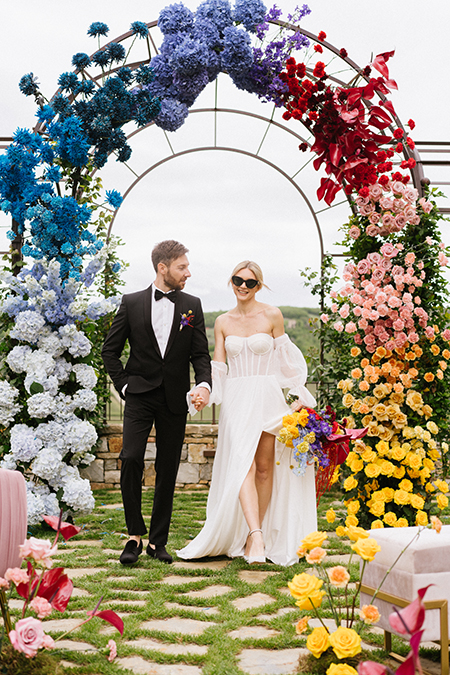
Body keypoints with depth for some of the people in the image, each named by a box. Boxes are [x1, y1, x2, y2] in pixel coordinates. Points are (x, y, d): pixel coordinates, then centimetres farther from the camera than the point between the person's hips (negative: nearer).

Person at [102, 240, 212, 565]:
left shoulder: (192, 305, 7)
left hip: (174, 400, 2)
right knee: (131, 458, -18)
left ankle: (158, 541, 16)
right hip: (140, 395, -1)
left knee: (168, 472, 5)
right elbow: (110, 350, 8)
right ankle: (135, 534, -5)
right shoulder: (132, 303, 3)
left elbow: (200, 354, 4)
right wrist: (124, 384, -1)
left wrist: (204, 384, -14)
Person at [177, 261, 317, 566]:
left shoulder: (272, 315, 0)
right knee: (244, 465, -14)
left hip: (268, 398, -1)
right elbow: (217, 368, 10)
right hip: (237, 400, 1)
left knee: (265, 468, 2)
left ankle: (255, 534, 13)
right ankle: (256, 535, -21)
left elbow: (285, 360, 4)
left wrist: (298, 396, 1)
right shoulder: (223, 322, 9)